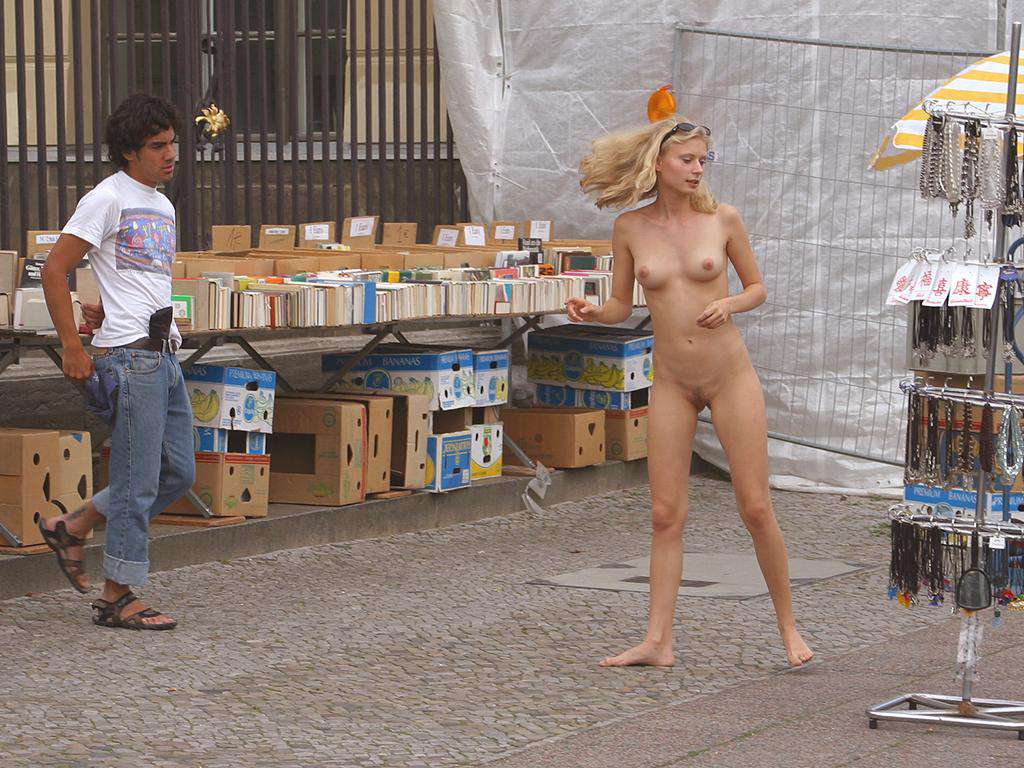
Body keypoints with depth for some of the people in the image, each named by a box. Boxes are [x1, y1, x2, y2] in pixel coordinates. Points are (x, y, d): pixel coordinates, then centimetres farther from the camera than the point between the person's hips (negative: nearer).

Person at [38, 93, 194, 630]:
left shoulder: (162, 206, 18)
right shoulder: (108, 199, -8)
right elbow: (54, 271, -11)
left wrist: (109, 311, 12)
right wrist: (73, 348, -14)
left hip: (164, 354, 9)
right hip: (130, 357, -9)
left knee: (178, 472, 11)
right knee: (138, 482, -5)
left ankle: (71, 528, 23)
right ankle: (117, 598, 4)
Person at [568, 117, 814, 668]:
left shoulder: (723, 219, -3)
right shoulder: (629, 228, -1)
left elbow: (758, 287, 8)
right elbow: (621, 306, 8)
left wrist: (730, 304, -13)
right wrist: (590, 313, -13)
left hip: (730, 375, -1)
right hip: (672, 384, 1)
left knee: (756, 508, -1)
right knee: (665, 514, 0)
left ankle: (788, 626, 13)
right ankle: (658, 643, 3)